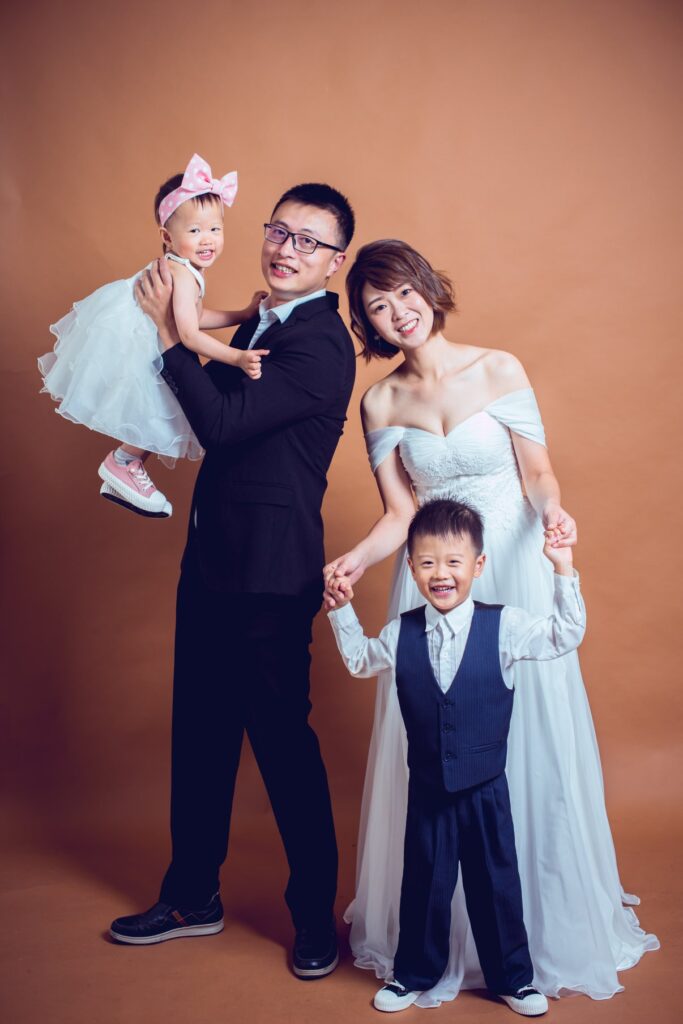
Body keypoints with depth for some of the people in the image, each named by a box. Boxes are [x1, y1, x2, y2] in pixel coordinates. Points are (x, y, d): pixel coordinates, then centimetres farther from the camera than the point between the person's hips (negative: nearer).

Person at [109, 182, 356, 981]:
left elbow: (222, 423, -22)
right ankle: (192, 897, 36)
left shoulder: (321, 345, -16)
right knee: (199, 735, 17)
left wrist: (169, 330, -13)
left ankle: (316, 916, 25)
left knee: (282, 741, 3)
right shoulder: (260, 324, 13)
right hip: (213, 562, 9)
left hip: (268, 577, -9)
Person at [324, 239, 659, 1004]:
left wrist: (551, 510, -22)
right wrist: (355, 561, -14)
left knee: (525, 741, 3)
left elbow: (537, 470, -1)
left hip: (514, 573, -1)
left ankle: (540, 924, 25)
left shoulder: (499, 369, -1)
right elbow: (400, 515, 3)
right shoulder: (381, 404, 4)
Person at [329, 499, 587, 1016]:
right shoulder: (400, 635, -3)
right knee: (424, 885, 14)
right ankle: (414, 974, 34)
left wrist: (564, 571, -16)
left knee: (496, 885, 13)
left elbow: (566, 636, -7)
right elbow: (359, 659, 15)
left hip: (486, 788, -1)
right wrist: (342, 609, 6)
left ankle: (513, 978, 33)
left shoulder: (504, 627, -10)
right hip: (427, 789, 1)